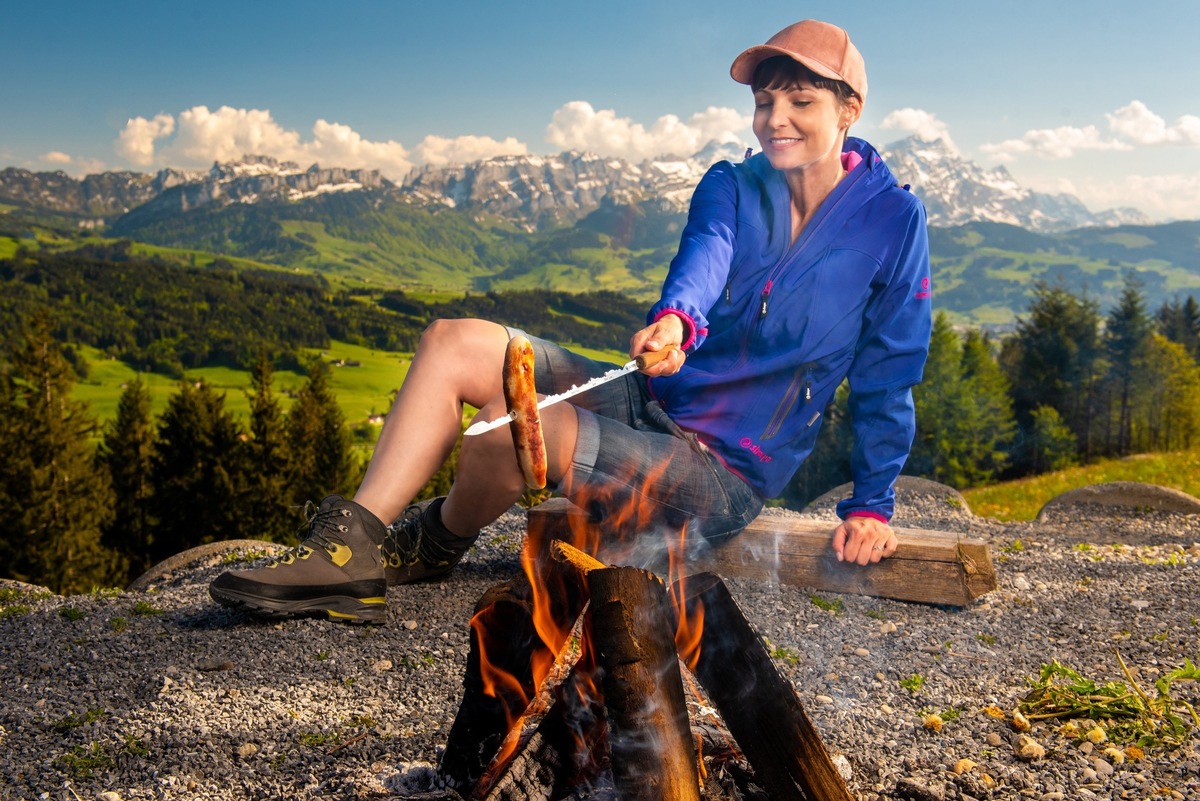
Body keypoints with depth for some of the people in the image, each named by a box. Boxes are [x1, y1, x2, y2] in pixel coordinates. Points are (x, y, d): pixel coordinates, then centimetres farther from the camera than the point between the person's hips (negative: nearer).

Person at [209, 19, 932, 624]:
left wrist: (872, 506, -1)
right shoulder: (731, 187, 6)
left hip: (723, 479, -5)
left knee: (518, 421, -30)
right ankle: (349, 550, -17)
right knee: (454, 343, -13)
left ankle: (432, 547, 2)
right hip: (647, 404, 6)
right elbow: (704, 255, -17)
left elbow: (887, 377, 0)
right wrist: (678, 316, -41)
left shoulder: (891, 218, -5)